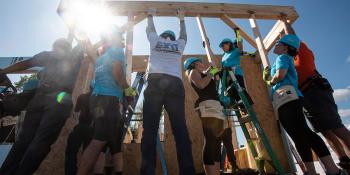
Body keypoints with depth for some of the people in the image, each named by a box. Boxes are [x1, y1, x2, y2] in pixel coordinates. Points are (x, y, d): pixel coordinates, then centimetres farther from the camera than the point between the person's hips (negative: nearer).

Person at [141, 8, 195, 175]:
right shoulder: (179, 44, 28)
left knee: (150, 127, -9)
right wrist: (182, 19, 65)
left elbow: (150, 29, 45)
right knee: (180, 128, -5)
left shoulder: (156, 41, 25)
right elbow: (183, 35, 49)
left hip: (155, 82, -1)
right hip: (175, 84, 1)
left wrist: (150, 15, 64)